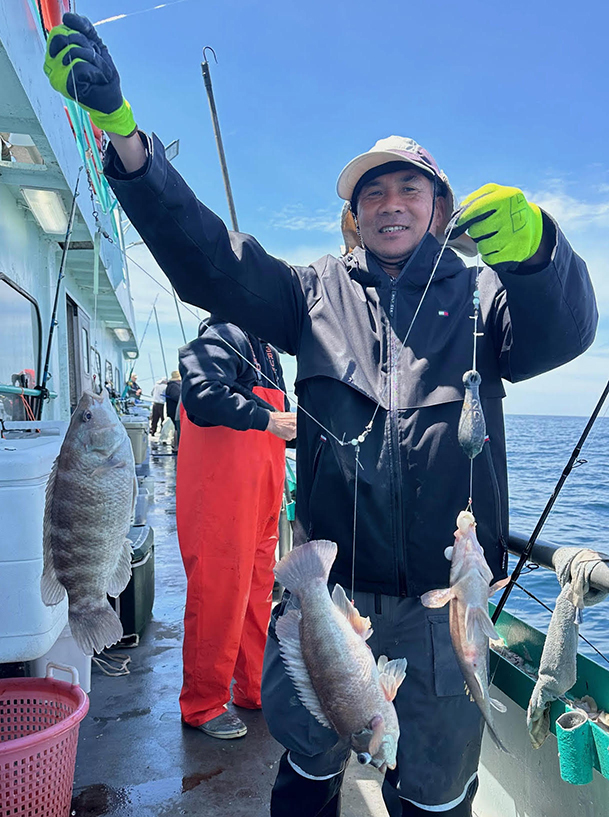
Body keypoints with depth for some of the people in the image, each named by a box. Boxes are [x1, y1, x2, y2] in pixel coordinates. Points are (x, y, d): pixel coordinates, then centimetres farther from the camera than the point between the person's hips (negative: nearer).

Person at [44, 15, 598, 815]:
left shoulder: (478, 291, 4)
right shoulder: (320, 290, 8)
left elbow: (559, 333, -15)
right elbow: (212, 260, -3)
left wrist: (532, 248, -38)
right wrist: (121, 127, -13)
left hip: (438, 595, 0)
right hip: (326, 582, 1)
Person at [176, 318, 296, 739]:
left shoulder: (266, 349, 20)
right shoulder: (225, 336, -10)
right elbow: (200, 392, -27)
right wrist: (267, 419, -30)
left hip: (259, 497, 10)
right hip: (221, 494, -9)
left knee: (258, 587, 16)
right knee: (219, 592, -1)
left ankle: (255, 688, 31)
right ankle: (204, 704, 17)